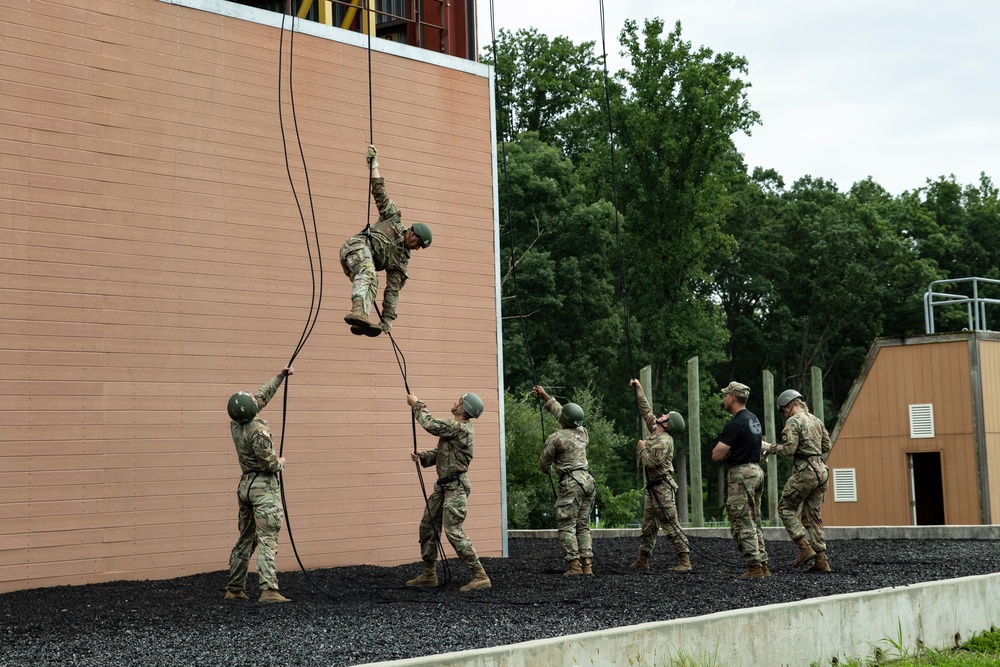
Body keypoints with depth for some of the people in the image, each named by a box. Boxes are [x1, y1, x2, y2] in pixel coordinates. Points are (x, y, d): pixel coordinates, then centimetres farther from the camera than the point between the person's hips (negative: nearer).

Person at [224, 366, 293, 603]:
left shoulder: (236, 423, 6)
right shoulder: (258, 430, -19)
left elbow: (261, 397, 18)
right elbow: (268, 462, -21)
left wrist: (279, 377, 23)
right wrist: (280, 463, 1)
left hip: (246, 485, 9)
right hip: (264, 486, -9)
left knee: (245, 540, 15)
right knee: (267, 540, -13)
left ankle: (234, 589, 19)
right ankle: (268, 590, -21)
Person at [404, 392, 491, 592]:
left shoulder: (460, 428, -19)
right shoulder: (456, 427, 14)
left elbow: (430, 424, -20)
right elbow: (440, 452, 17)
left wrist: (417, 404, -6)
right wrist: (422, 457, -2)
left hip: (455, 487, -10)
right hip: (443, 485, 10)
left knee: (453, 530, -14)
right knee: (427, 526, 13)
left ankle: (480, 577, -11)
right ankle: (429, 575, 23)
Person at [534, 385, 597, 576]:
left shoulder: (556, 438, -9)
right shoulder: (582, 432, 11)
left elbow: (544, 462, 3)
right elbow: (559, 412, 27)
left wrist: (546, 469, 28)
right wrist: (545, 396, 35)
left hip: (571, 483, -7)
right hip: (588, 480, 7)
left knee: (566, 526, -2)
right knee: (583, 525, 10)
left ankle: (574, 565, -8)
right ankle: (587, 565, 5)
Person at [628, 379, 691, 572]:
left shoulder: (663, 441, -17)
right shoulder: (655, 433, 10)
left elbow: (650, 462, -23)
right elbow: (646, 412, 21)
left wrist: (642, 448, -6)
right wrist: (639, 390, 21)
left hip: (663, 489, -10)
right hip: (653, 488, 10)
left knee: (670, 525, -11)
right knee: (648, 525, 13)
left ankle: (685, 559, -10)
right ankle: (643, 559, 18)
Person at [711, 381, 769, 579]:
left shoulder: (735, 424, -17)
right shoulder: (754, 419, 13)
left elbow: (716, 455, -19)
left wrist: (726, 454, 3)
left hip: (741, 474, -10)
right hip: (756, 471, 10)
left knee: (742, 524, -6)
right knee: (754, 522, 14)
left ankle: (754, 567, -8)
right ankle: (763, 564, 14)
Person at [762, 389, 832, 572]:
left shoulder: (793, 421, -8)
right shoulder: (816, 420, 18)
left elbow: (789, 448, -16)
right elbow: (826, 446, 21)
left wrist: (769, 447, -2)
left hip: (805, 472, -8)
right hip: (822, 471, 8)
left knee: (786, 508, 5)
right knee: (812, 515, 11)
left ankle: (805, 548, -7)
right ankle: (821, 560, 6)